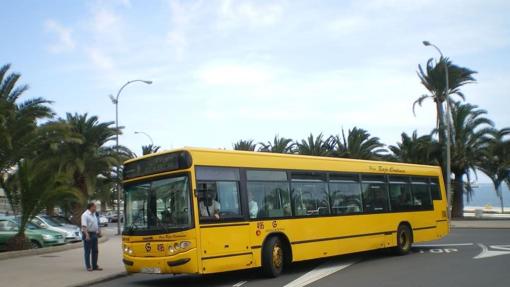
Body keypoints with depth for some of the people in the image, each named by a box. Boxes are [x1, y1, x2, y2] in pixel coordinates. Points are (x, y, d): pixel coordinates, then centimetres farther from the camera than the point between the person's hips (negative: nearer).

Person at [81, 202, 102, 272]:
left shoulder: (94, 214, 14)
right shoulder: (85, 215, -14)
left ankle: (95, 266, 17)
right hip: (88, 234, -9)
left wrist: (98, 231, 24)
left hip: (94, 234, 9)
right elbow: (84, 226, -24)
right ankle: (88, 266, 4)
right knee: (87, 251, -1)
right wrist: (87, 235, -32)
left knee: (95, 251, 10)